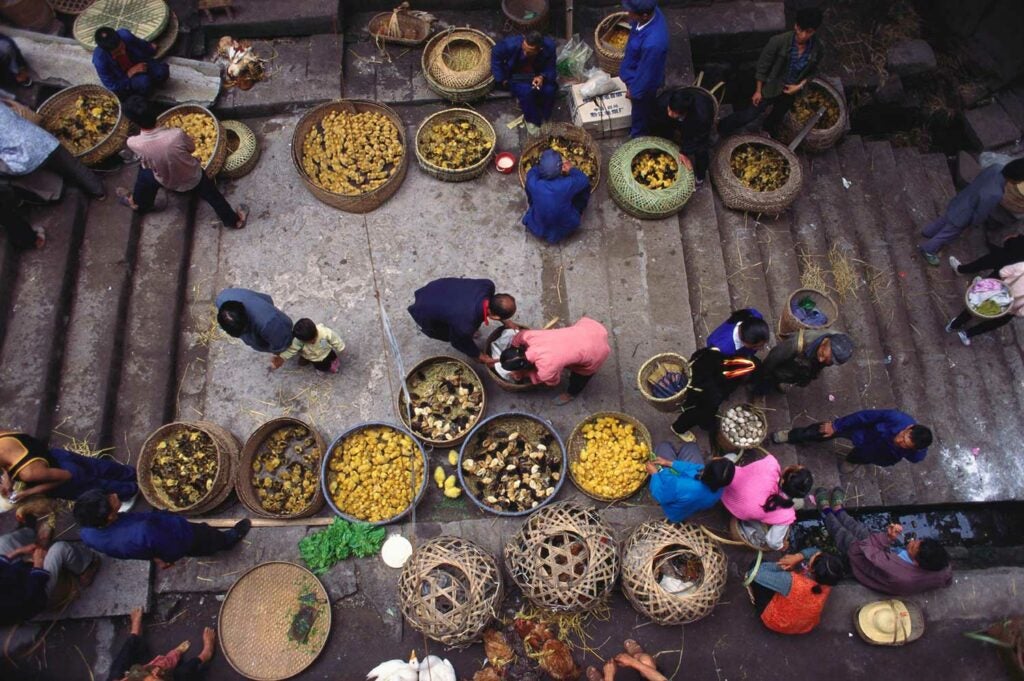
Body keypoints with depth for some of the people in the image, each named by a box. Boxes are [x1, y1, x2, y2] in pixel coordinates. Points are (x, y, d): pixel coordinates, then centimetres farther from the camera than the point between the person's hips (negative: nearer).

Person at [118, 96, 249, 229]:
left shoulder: (133, 143, -30)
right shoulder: (176, 134, -36)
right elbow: (192, 148, -12)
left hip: (166, 182, 2)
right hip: (193, 179, -1)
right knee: (213, 196, 26)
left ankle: (138, 203, 52)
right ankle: (235, 220, 45)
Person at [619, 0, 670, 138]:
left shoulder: (653, 42, -46)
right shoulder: (652, 11, -21)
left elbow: (646, 72, -29)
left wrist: (633, 90, -14)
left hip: (644, 82, -7)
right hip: (637, 71, 7)